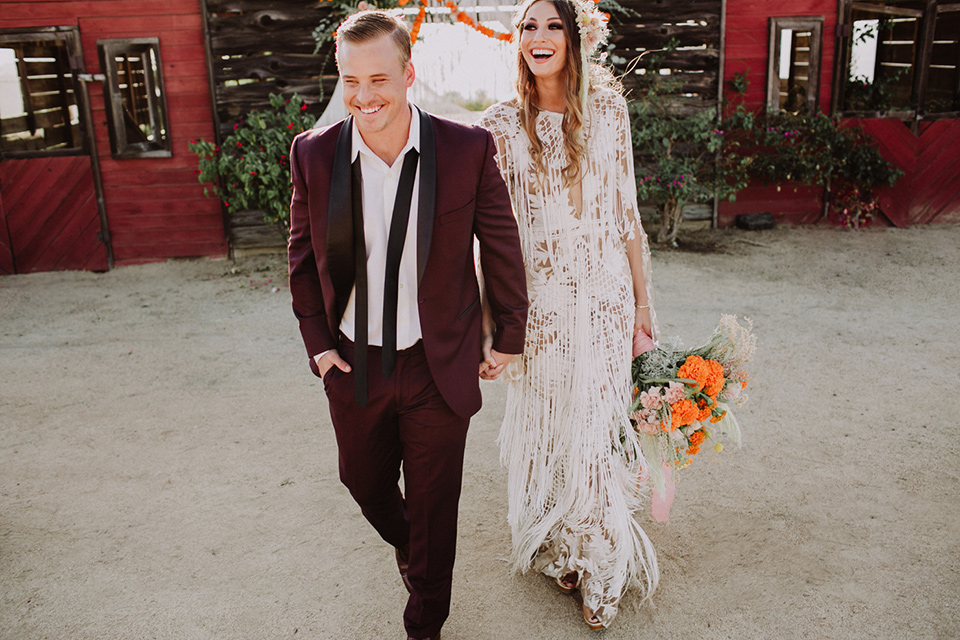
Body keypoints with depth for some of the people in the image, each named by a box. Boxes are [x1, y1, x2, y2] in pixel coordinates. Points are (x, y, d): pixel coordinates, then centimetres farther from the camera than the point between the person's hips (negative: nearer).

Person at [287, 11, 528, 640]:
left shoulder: (468, 148, -14)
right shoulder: (314, 153, -8)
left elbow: (502, 246, -3)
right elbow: (303, 257, 4)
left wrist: (509, 335, 2)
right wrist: (318, 343, 2)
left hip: (439, 368, -2)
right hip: (354, 366, 3)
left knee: (433, 505, 14)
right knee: (364, 482, 23)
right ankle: (410, 550, 59)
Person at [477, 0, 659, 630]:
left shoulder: (608, 110, 0)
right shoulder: (503, 123, -3)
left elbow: (627, 212, 5)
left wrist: (642, 301, 5)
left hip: (602, 296, 1)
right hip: (535, 301, 0)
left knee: (595, 427, 9)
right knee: (543, 427, 12)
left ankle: (602, 568, 33)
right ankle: (560, 550, 39)